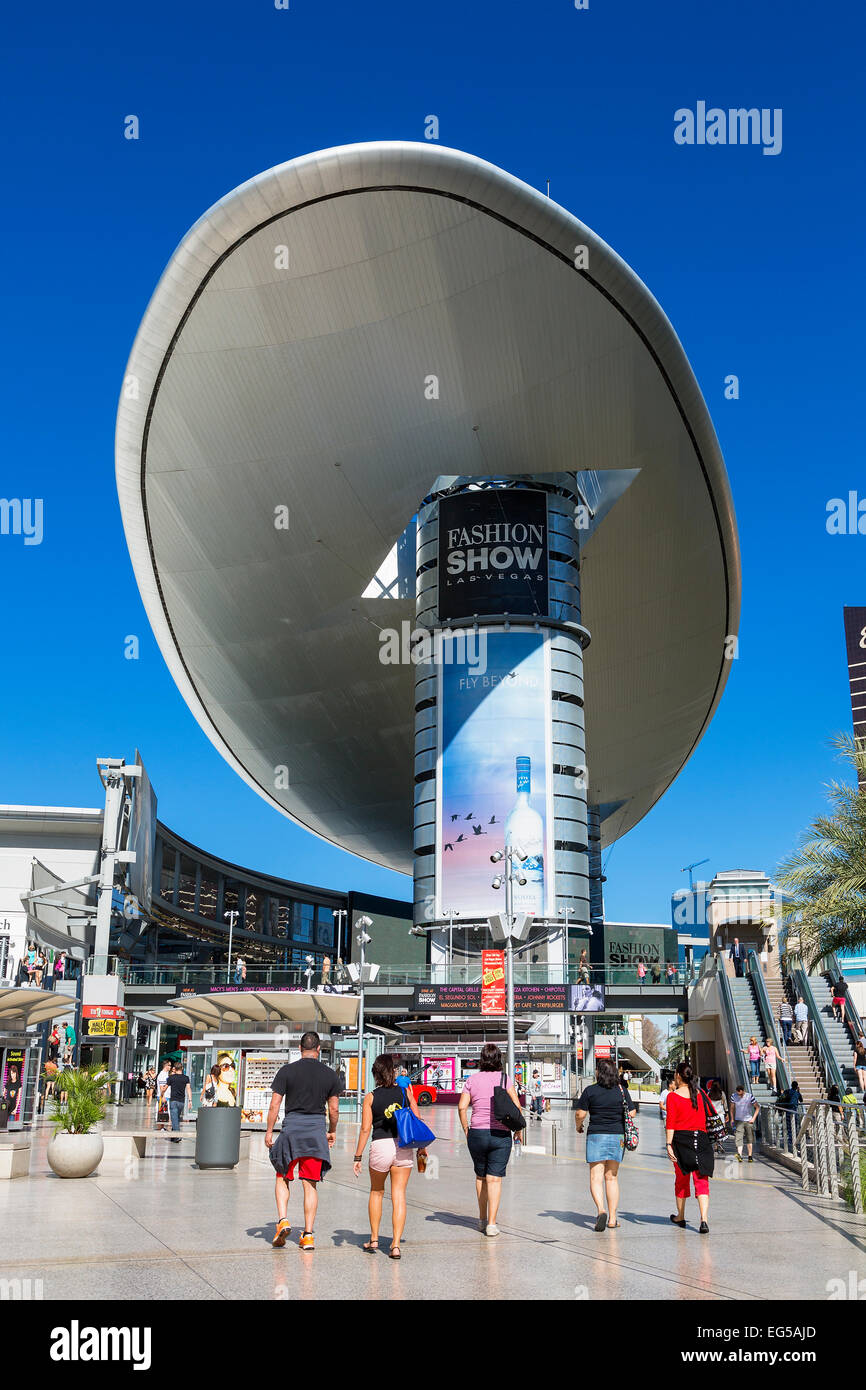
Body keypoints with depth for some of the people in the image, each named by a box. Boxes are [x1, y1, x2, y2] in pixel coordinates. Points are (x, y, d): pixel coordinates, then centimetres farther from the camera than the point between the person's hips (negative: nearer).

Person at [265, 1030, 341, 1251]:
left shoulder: (287, 1071, -1)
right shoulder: (330, 1075, 4)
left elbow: (275, 1105, -3)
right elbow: (334, 1109, 8)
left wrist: (269, 1132, 5)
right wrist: (332, 1132, 23)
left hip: (291, 1129, -1)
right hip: (316, 1131, 1)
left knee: (283, 1178, 16)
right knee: (310, 1185, 7)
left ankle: (282, 1220, -1)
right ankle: (308, 1235, 7)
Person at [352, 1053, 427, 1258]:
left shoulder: (371, 1097, -2)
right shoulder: (405, 1091, 2)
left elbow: (365, 1129, -4)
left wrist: (358, 1157, 1)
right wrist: (421, 1146, 15)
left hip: (380, 1147, -1)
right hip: (404, 1147, 1)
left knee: (376, 1192, 20)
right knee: (399, 1195, 4)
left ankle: (374, 1240, 26)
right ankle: (396, 1244, -3)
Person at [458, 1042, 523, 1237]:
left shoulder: (472, 1080, 2)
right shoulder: (504, 1079, -2)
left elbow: (462, 1107, -4)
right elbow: (516, 1105, -9)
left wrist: (466, 1129, 7)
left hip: (477, 1133, 2)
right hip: (501, 1134, -2)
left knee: (481, 1177, 18)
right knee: (495, 1178, 1)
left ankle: (482, 1219, 28)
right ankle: (492, 1223, -6)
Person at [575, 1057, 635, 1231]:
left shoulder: (590, 1091, -6)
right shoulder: (622, 1090, 1)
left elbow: (580, 1114, -7)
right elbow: (632, 1114, 2)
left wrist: (578, 1126, 14)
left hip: (596, 1135, -3)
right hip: (617, 1137, 3)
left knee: (596, 1177, -1)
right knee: (612, 1177, 12)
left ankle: (601, 1210, -22)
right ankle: (612, 1218, 13)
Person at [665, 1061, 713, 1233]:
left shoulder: (673, 1097, -6)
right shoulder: (700, 1094, 4)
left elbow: (670, 1123, -10)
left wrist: (669, 1145, -10)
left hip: (681, 1139, -2)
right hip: (701, 1138, 2)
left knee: (681, 1179, 14)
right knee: (701, 1181, -2)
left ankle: (680, 1217, 29)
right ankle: (704, 1220, -17)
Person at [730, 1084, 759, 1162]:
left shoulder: (750, 1096, -10)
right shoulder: (734, 1096, -4)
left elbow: (757, 1107, -1)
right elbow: (732, 1108, 10)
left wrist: (753, 1118, -7)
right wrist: (732, 1119, 4)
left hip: (748, 1121, 0)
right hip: (738, 1121, 0)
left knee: (749, 1140, 7)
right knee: (738, 1138, -15)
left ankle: (750, 1156, 16)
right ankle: (739, 1155, -27)